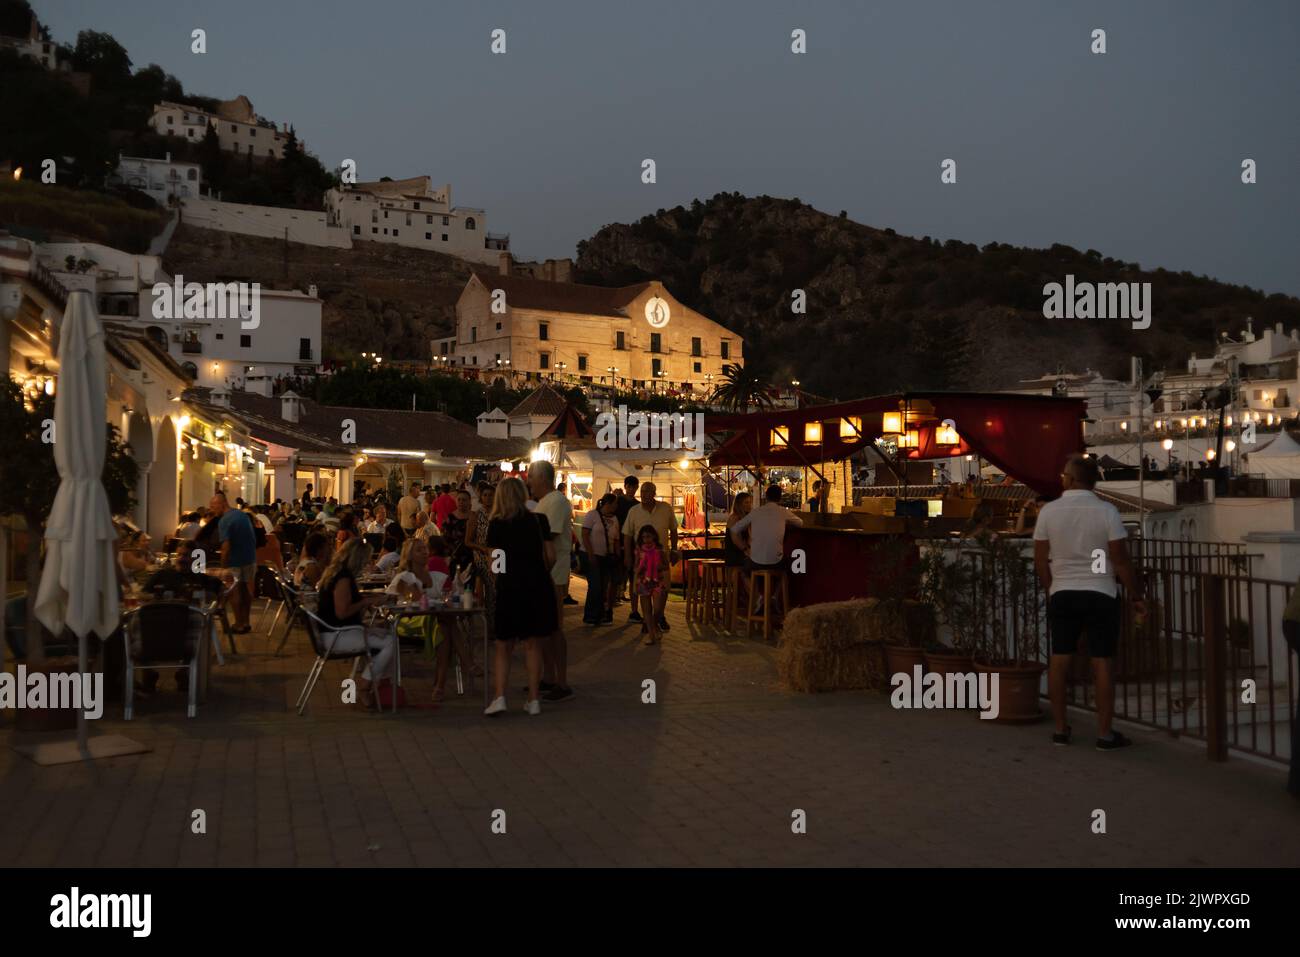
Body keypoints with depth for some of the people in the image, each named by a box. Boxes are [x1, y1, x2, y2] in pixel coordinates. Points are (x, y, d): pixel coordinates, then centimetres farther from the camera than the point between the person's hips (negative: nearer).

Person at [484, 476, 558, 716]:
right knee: (532, 645, 10)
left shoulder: (496, 524, -3)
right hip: (538, 587, 2)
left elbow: (494, 564, -5)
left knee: (504, 647, 11)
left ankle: (499, 697, -2)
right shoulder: (539, 520, 1)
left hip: (509, 587, -1)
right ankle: (534, 700, 11)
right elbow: (550, 557, 1)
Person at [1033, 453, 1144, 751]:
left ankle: (1060, 729, 16)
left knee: (1059, 659, 10)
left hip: (1062, 595, 2)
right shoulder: (1106, 511, -10)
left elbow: (1040, 561, 1)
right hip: (1100, 595, -2)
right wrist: (1136, 596, 2)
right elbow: (1120, 561, -9)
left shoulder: (1048, 511, -4)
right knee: (1103, 662, 4)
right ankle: (1104, 734, 8)